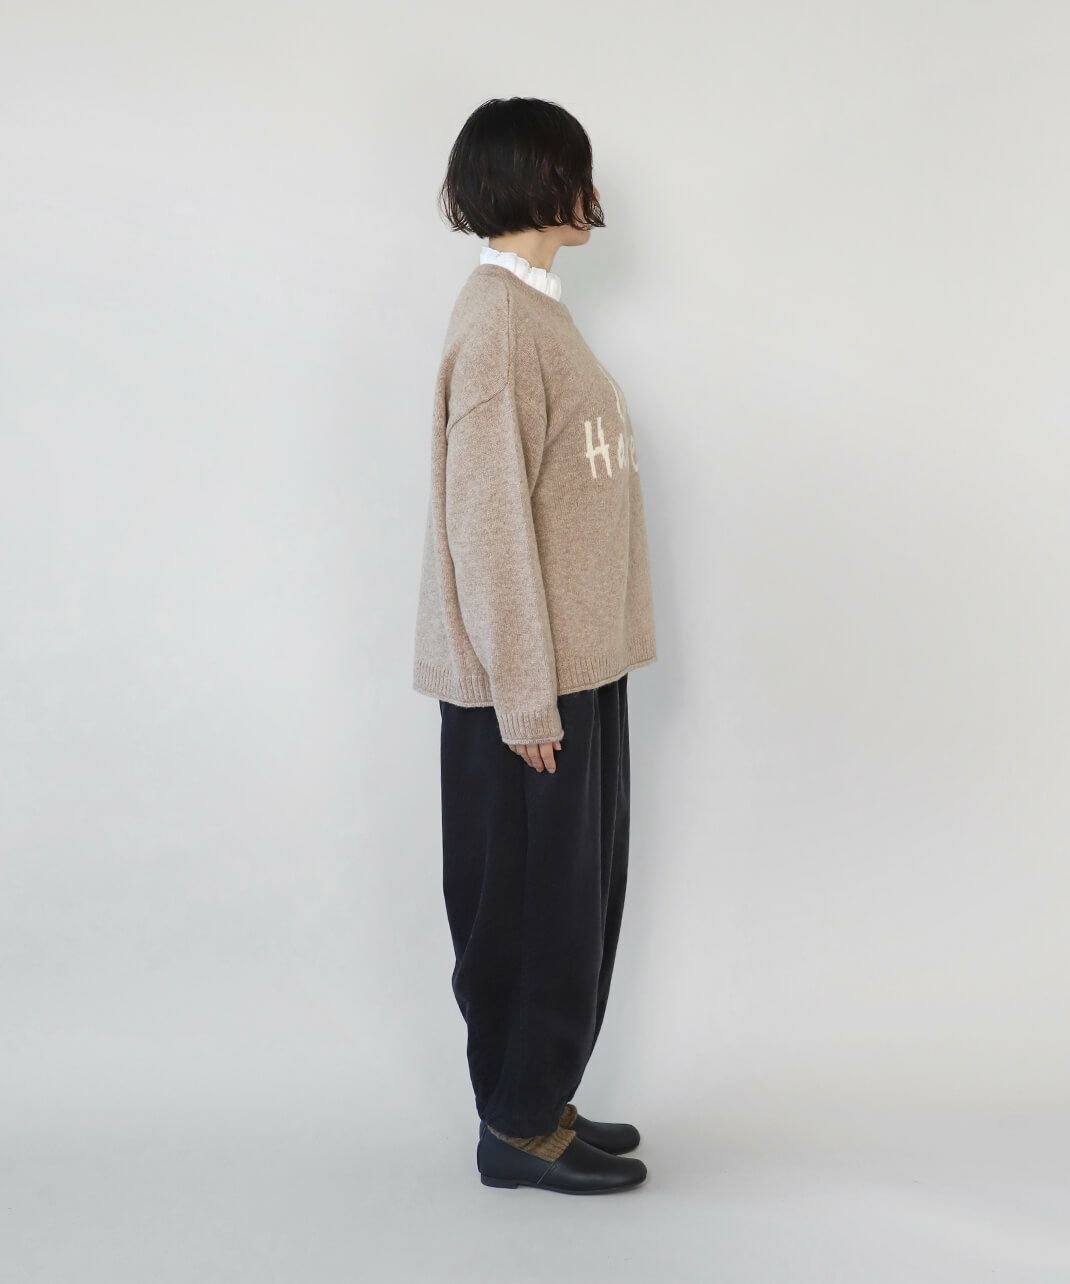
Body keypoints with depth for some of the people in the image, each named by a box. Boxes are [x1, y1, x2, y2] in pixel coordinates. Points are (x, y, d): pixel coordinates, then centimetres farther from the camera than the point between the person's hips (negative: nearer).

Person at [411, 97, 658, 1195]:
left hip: (574, 664, 9)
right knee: (533, 901, 2)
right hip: (529, 679, -9)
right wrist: (525, 693, -19)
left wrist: (563, 675, 16)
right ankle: (518, 1127, 18)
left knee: (576, 898, 15)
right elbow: (486, 518, -20)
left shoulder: (533, 307, 14)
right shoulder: (498, 317, -16)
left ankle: (539, 1102, 29)